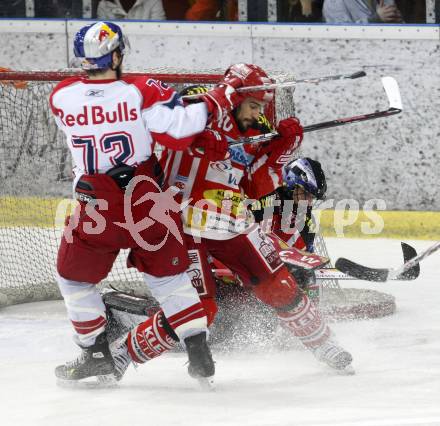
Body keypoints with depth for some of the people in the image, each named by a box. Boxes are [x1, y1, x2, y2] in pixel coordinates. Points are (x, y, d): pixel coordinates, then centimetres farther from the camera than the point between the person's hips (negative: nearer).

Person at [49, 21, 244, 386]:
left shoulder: (62, 98, -5)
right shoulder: (141, 93, -14)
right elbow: (179, 131, -18)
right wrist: (219, 100, -3)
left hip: (96, 206, 0)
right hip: (149, 202, 0)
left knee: (74, 278, 21)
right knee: (169, 275, 16)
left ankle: (97, 356, 23)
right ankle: (199, 354, 11)